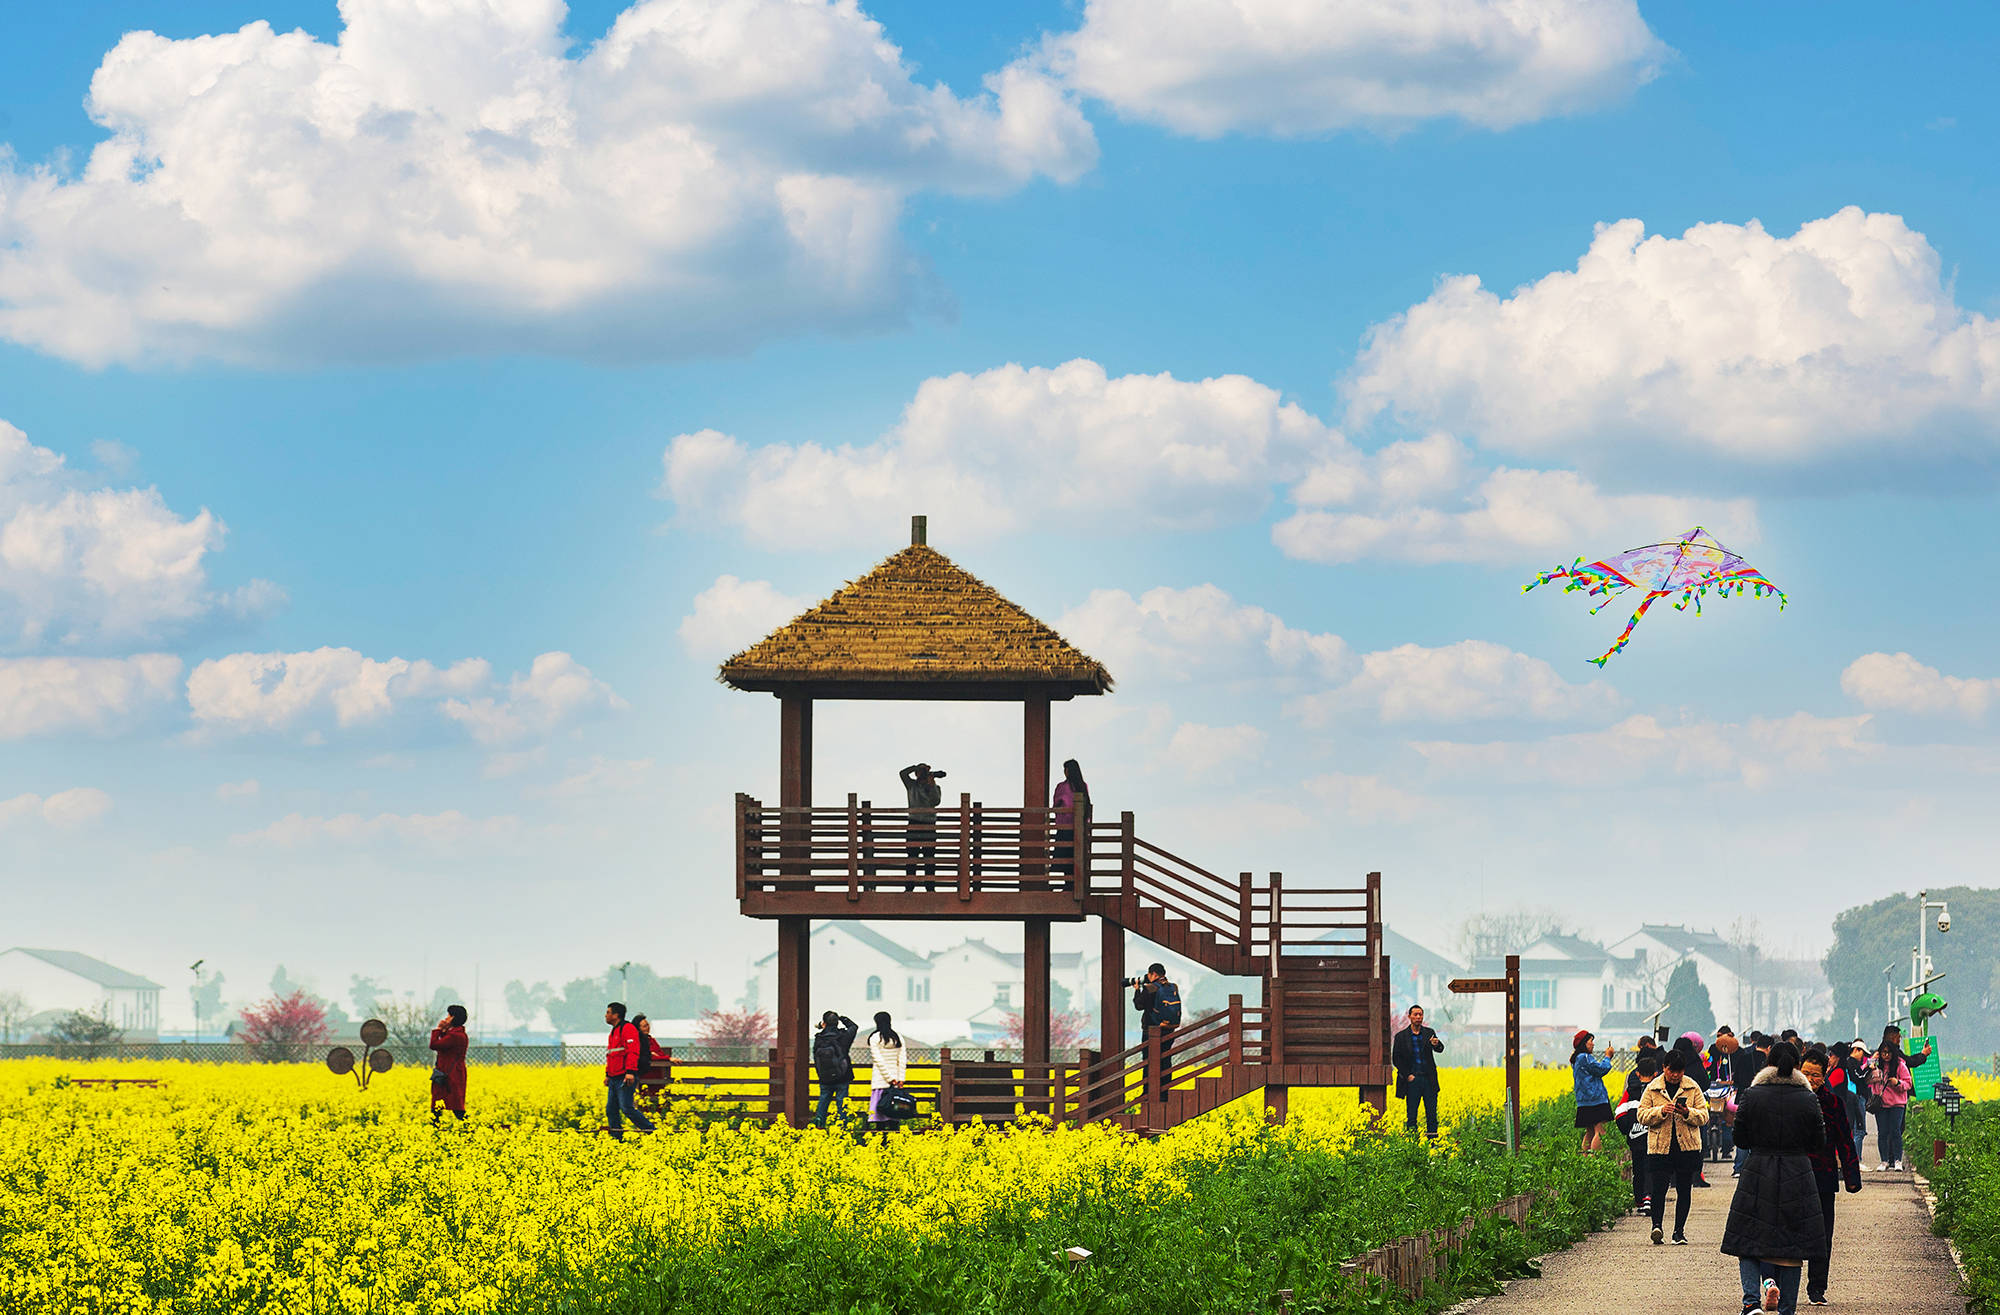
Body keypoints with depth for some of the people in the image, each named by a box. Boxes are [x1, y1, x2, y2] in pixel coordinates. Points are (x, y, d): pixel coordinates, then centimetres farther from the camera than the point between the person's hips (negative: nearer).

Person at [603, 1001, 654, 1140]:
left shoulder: (628, 1029, -10)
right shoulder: (614, 1032, 22)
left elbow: (633, 1051, -20)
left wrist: (630, 1072, -29)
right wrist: (608, 1074, 26)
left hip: (626, 1078, -10)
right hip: (614, 1079, 10)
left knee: (627, 1108, -15)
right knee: (611, 1110, 5)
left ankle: (652, 1132, -6)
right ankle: (617, 1139, 8)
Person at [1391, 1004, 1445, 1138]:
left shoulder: (1429, 1033, 8)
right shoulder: (1401, 1036, 2)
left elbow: (1440, 1050, -5)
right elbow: (1396, 1060, 2)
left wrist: (1436, 1044, -29)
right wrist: (1407, 1075, -8)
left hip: (1429, 1080, 2)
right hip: (1412, 1080, -2)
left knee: (1432, 1113, 1)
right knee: (1411, 1114, 0)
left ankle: (1433, 1139, 4)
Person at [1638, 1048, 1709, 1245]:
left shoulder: (1692, 1088, 6)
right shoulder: (1652, 1088, 4)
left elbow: (1704, 1116, 4)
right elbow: (1642, 1115, 1)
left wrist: (1688, 1113, -16)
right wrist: (1661, 1111, -17)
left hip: (1687, 1147, 1)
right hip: (1660, 1147, -1)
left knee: (1684, 1190, 5)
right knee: (1659, 1187, -12)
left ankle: (1679, 1231, 12)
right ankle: (1657, 1225, -14)